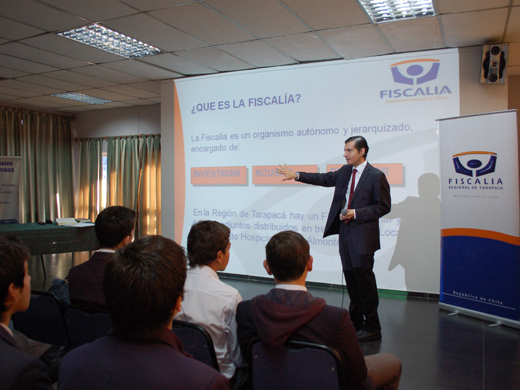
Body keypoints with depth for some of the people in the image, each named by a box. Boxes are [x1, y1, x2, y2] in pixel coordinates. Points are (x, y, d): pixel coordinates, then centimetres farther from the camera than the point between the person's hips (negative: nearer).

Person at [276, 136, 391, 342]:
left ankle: (372, 328, 11)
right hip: (345, 232, 7)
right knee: (351, 278, 13)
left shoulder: (376, 176, -8)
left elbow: (383, 206, -9)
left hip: (362, 235, -7)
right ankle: (356, 322, 27)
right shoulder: (345, 171, 12)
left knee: (364, 278, -3)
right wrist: (296, 175, 6)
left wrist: (356, 213, -17)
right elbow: (324, 179, 14)